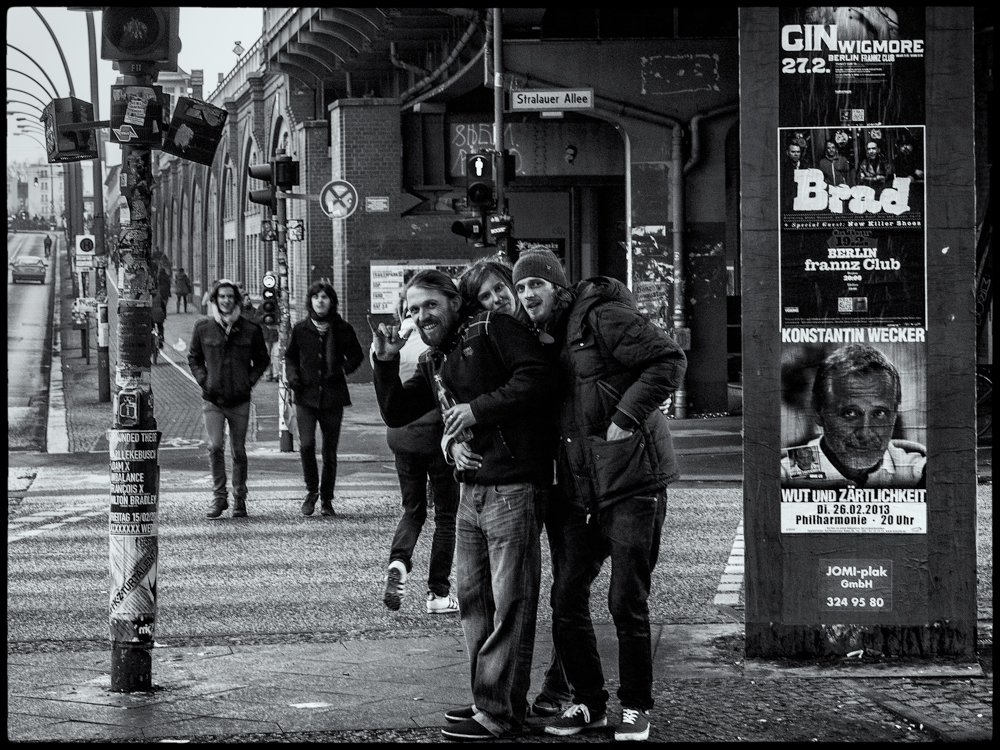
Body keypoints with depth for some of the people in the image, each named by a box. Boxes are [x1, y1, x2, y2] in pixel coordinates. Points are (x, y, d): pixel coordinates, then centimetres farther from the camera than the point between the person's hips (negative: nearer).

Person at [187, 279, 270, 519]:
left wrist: (250, 381, 0)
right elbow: (193, 358, 13)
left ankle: (239, 499, 18)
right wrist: (204, 380, 1)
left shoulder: (250, 329, 0)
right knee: (215, 446, -13)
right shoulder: (203, 328, 1)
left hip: (239, 400, 0)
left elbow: (261, 360, 12)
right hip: (213, 399, 0)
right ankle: (219, 496, 1)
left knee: (239, 451, 6)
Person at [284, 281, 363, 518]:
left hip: (333, 397, 0)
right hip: (306, 396, 0)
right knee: (306, 444, -14)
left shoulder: (343, 329, 1)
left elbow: (356, 355, 12)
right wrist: (292, 375, -1)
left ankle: (326, 499, 18)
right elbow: (290, 356, 18)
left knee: (330, 450, 4)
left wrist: (345, 369, -8)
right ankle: (311, 490, 7)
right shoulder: (300, 329, 4)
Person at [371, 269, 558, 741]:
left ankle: (499, 714, 1)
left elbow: (538, 379, -18)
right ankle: (487, 698, 25)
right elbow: (395, 414, 19)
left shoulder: (493, 331, -6)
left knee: (510, 605, -3)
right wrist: (386, 362, 5)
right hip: (471, 490, 9)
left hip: (513, 487, -9)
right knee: (472, 600, 14)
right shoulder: (433, 363, 19)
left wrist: (478, 408, -19)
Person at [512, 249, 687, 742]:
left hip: (632, 479, -8)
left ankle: (636, 708, 12)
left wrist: (626, 418, -21)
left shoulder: (602, 318, -10)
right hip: (578, 488, 8)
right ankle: (588, 702, 18)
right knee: (566, 598, 5)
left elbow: (669, 360, -17)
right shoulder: (547, 340, 15)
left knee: (627, 603, -3)